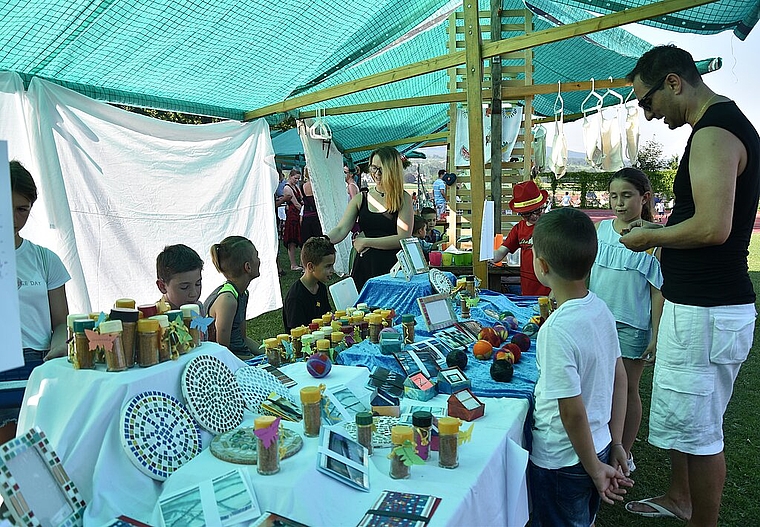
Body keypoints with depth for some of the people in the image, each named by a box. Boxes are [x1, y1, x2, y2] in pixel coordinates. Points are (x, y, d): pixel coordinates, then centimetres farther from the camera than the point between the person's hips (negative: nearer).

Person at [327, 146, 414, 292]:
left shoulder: (403, 199, -1)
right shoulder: (361, 199, 8)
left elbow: (403, 239, -10)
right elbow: (341, 229, -2)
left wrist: (366, 242, -8)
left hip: (392, 267, -3)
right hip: (364, 267, 3)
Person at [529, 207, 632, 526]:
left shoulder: (557, 330, -30)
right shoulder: (600, 308, -6)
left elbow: (573, 412, -24)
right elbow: (620, 380, 2)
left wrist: (595, 468, -9)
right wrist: (616, 445, 11)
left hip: (562, 461, -7)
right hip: (600, 446, 7)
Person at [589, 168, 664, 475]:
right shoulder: (598, 230, 2)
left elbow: (658, 290, -6)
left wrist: (656, 335, -8)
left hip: (632, 326, -3)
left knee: (627, 389, 10)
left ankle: (624, 453, 27)